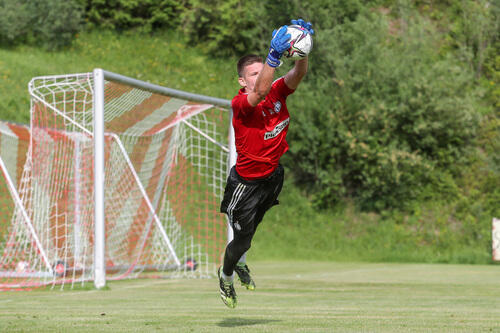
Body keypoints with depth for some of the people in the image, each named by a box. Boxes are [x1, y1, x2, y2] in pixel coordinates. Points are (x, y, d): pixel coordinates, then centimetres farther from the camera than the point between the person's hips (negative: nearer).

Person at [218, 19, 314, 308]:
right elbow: (260, 92, -46)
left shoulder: (278, 92, -9)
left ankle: (240, 262, 55)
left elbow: (298, 74, -25)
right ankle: (226, 276, 37)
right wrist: (275, 56, -60)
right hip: (247, 183, -5)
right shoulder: (240, 104, -26)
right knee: (242, 239, 7)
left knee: (252, 227, 27)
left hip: (274, 175, 5)